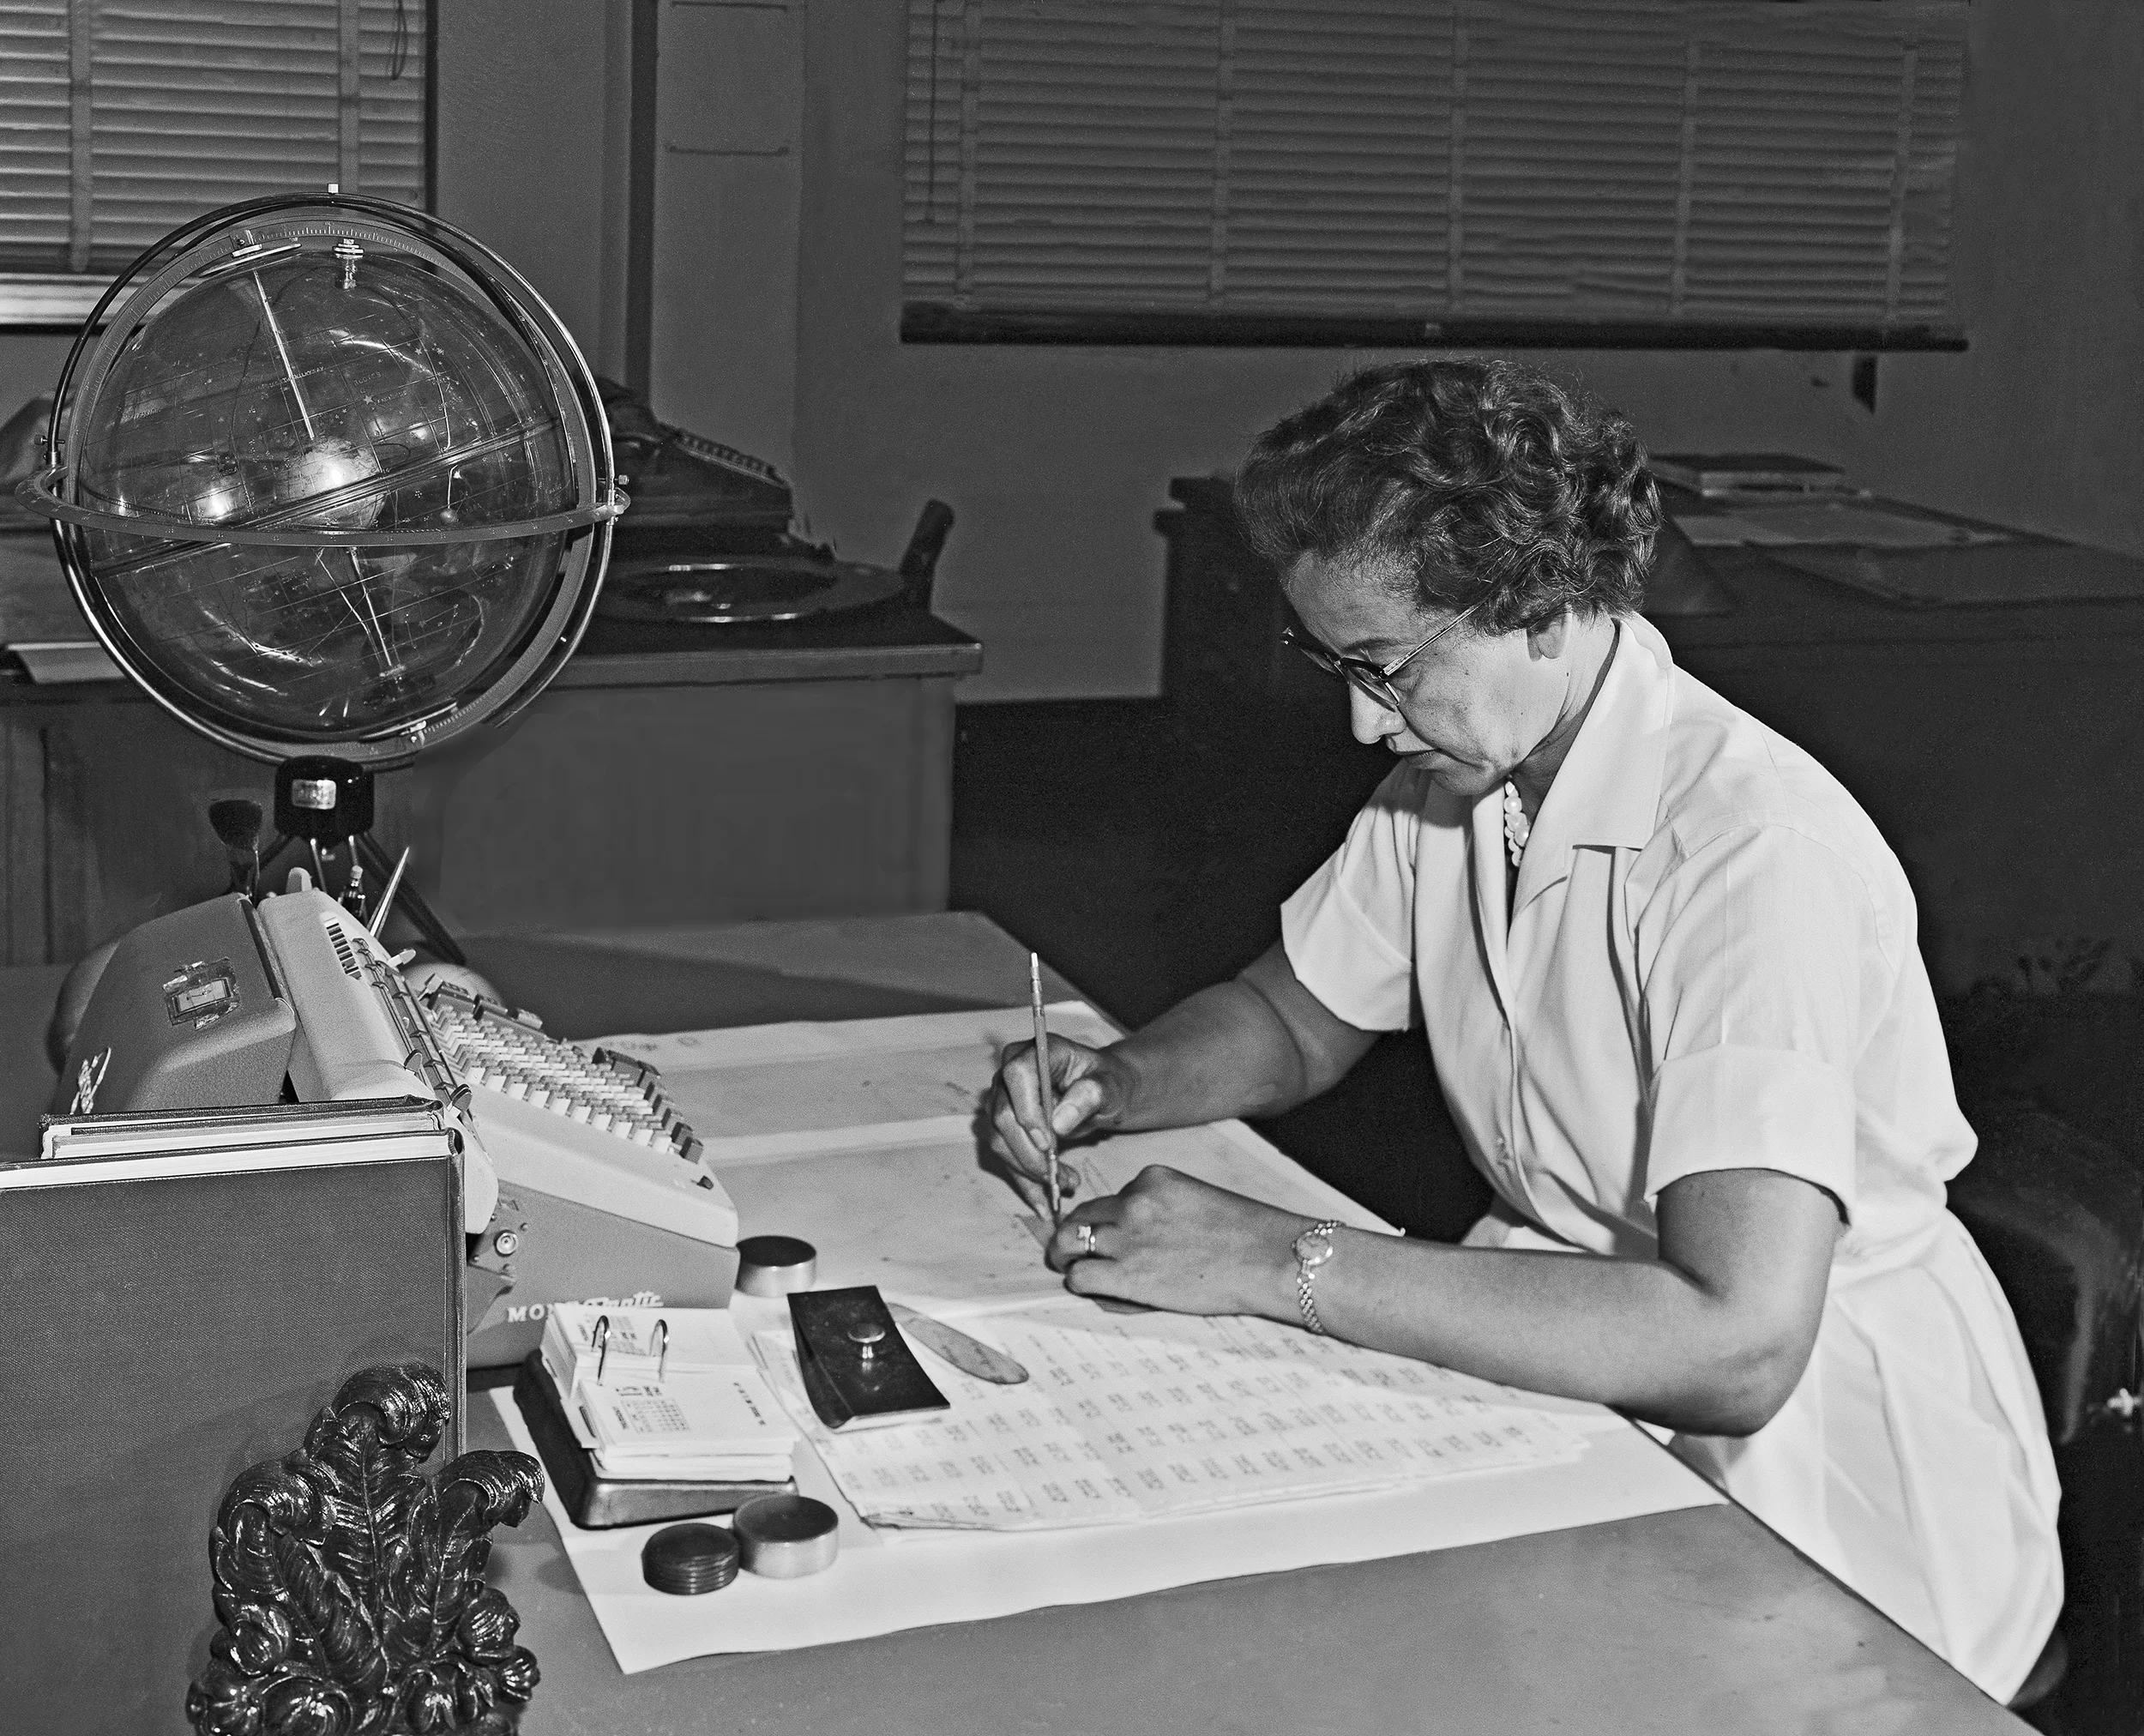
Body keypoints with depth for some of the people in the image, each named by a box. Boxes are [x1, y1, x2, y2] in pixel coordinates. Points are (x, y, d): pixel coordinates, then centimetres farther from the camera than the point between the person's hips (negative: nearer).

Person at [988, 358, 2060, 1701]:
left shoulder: (1757, 850, -26)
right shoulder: (1452, 774, 0)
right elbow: (1296, 1021, 16)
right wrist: (1119, 1084, -6)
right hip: (1573, 1374, 7)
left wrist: (1285, 1262, -33)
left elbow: (1734, 1346, -35)